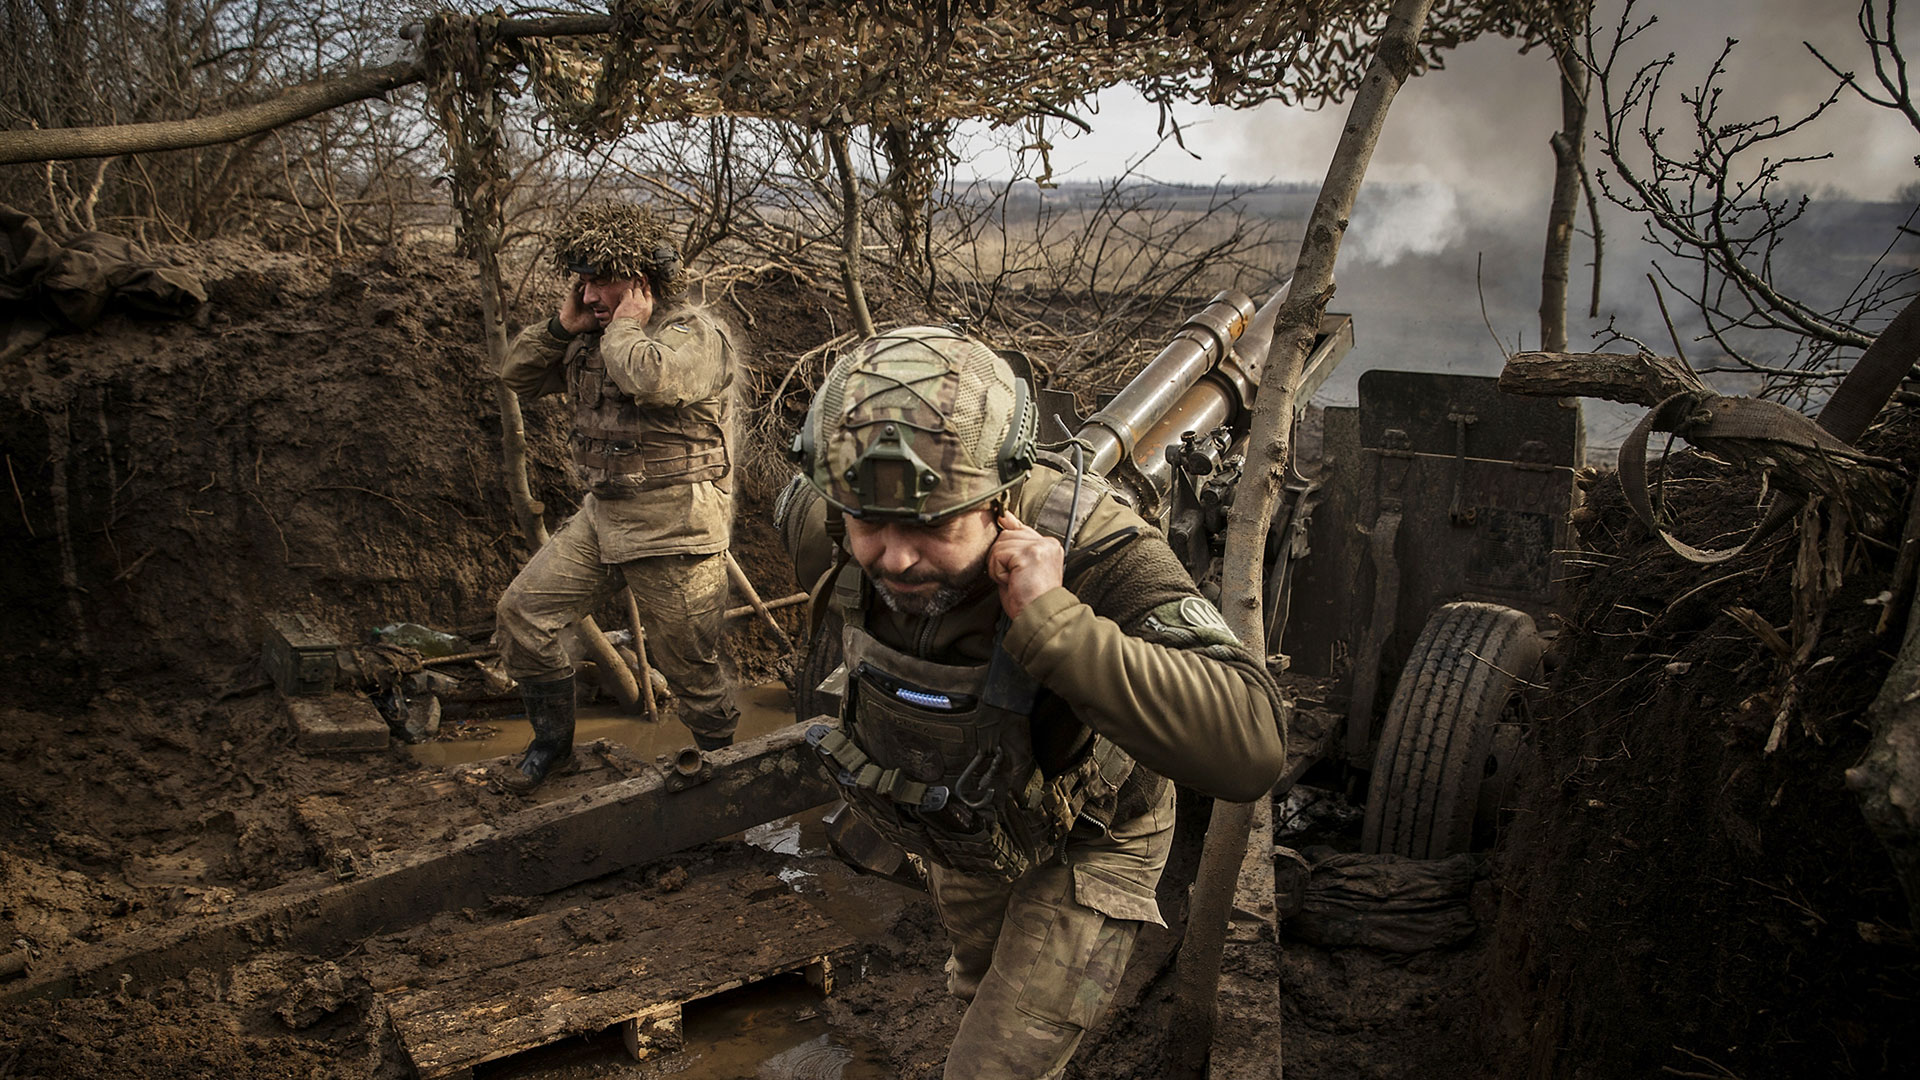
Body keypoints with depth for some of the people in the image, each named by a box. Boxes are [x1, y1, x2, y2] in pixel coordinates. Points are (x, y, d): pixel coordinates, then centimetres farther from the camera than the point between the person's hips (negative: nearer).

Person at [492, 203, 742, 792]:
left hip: (674, 530, -7)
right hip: (601, 517, 7)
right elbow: (518, 376, 14)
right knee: (522, 611, 5)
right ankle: (553, 738, 23)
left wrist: (626, 325, -16)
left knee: (688, 665, 2)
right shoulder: (590, 337, 10)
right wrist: (561, 325, 0)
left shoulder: (697, 334, -13)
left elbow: (651, 379, -35)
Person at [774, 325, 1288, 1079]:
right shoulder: (835, 529, -29)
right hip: (968, 820, 5)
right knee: (985, 974, 33)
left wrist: (1053, 620, -59)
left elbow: (1248, 748, -55)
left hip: (1084, 839, -5)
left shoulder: (1094, 554, -44)